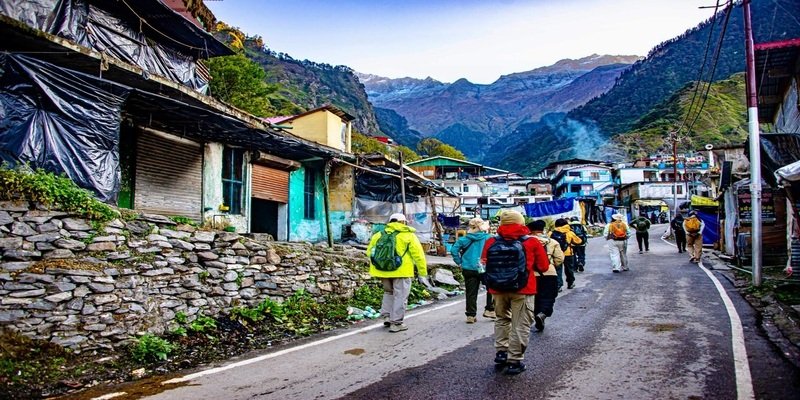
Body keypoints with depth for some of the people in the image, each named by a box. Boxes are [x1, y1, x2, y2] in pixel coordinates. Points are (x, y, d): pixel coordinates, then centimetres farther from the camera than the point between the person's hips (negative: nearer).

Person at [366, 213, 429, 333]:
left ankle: (387, 316, 20)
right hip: (401, 271, -4)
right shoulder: (408, 235, 1)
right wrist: (423, 274, 0)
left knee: (388, 292, 26)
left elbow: (370, 251, 9)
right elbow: (418, 256, -4)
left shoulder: (379, 234, 13)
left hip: (383, 271, 5)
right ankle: (396, 323, 9)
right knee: (400, 296, 7)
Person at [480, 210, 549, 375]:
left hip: (498, 289, 3)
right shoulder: (532, 243, -8)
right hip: (522, 290, -3)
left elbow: (484, 261, 11)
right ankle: (514, 361, 11)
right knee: (520, 326, 8)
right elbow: (543, 267, 1)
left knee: (502, 319, 24)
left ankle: (501, 352, 24)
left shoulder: (491, 242, -5)